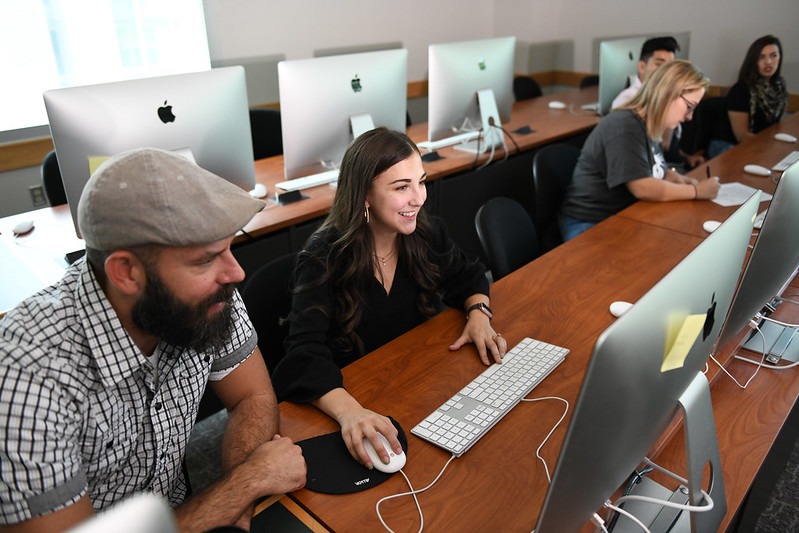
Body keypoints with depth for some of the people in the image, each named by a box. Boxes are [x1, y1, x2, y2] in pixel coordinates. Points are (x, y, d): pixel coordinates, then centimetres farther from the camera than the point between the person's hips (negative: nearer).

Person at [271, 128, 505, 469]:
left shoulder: (427, 234, -5)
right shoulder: (325, 258, -21)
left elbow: (467, 277, 14)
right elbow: (305, 354, -31)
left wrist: (478, 312, -8)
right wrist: (349, 412, -49)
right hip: (347, 388, -5)